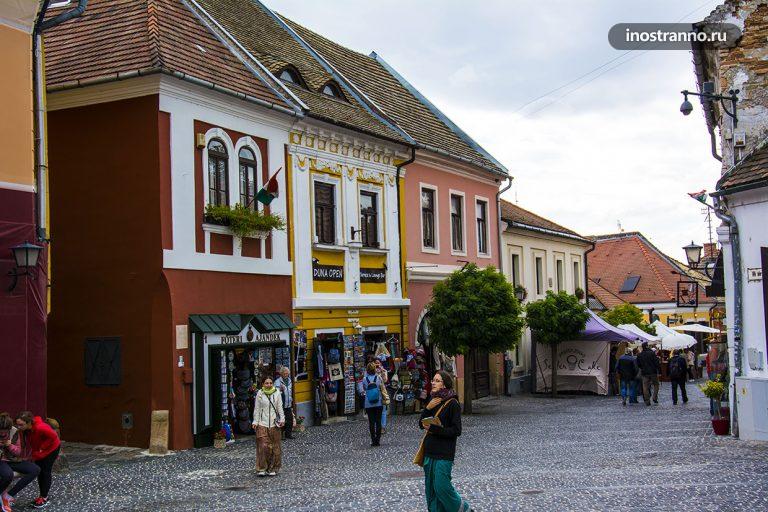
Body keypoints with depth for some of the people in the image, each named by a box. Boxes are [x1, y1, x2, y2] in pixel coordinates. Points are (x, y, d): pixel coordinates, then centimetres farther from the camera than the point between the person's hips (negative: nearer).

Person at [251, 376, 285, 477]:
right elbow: (257, 409, 5)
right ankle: (261, 469, -2)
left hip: (274, 423, 1)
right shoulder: (259, 394, 3)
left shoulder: (277, 393, 6)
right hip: (262, 424, -1)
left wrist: (282, 419, -1)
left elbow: (280, 408, 9)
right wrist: (255, 421, 0)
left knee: (274, 447, 2)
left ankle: (273, 468, 12)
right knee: (263, 446, -9)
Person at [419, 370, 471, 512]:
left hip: (444, 453, -7)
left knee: (441, 487, -6)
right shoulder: (433, 401, 11)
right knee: (430, 488, 9)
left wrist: (433, 429, -17)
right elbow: (421, 424, 8)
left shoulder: (452, 404, -11)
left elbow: (456, 431, -15)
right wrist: (427, 408, -8)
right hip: (429, 452, 7)